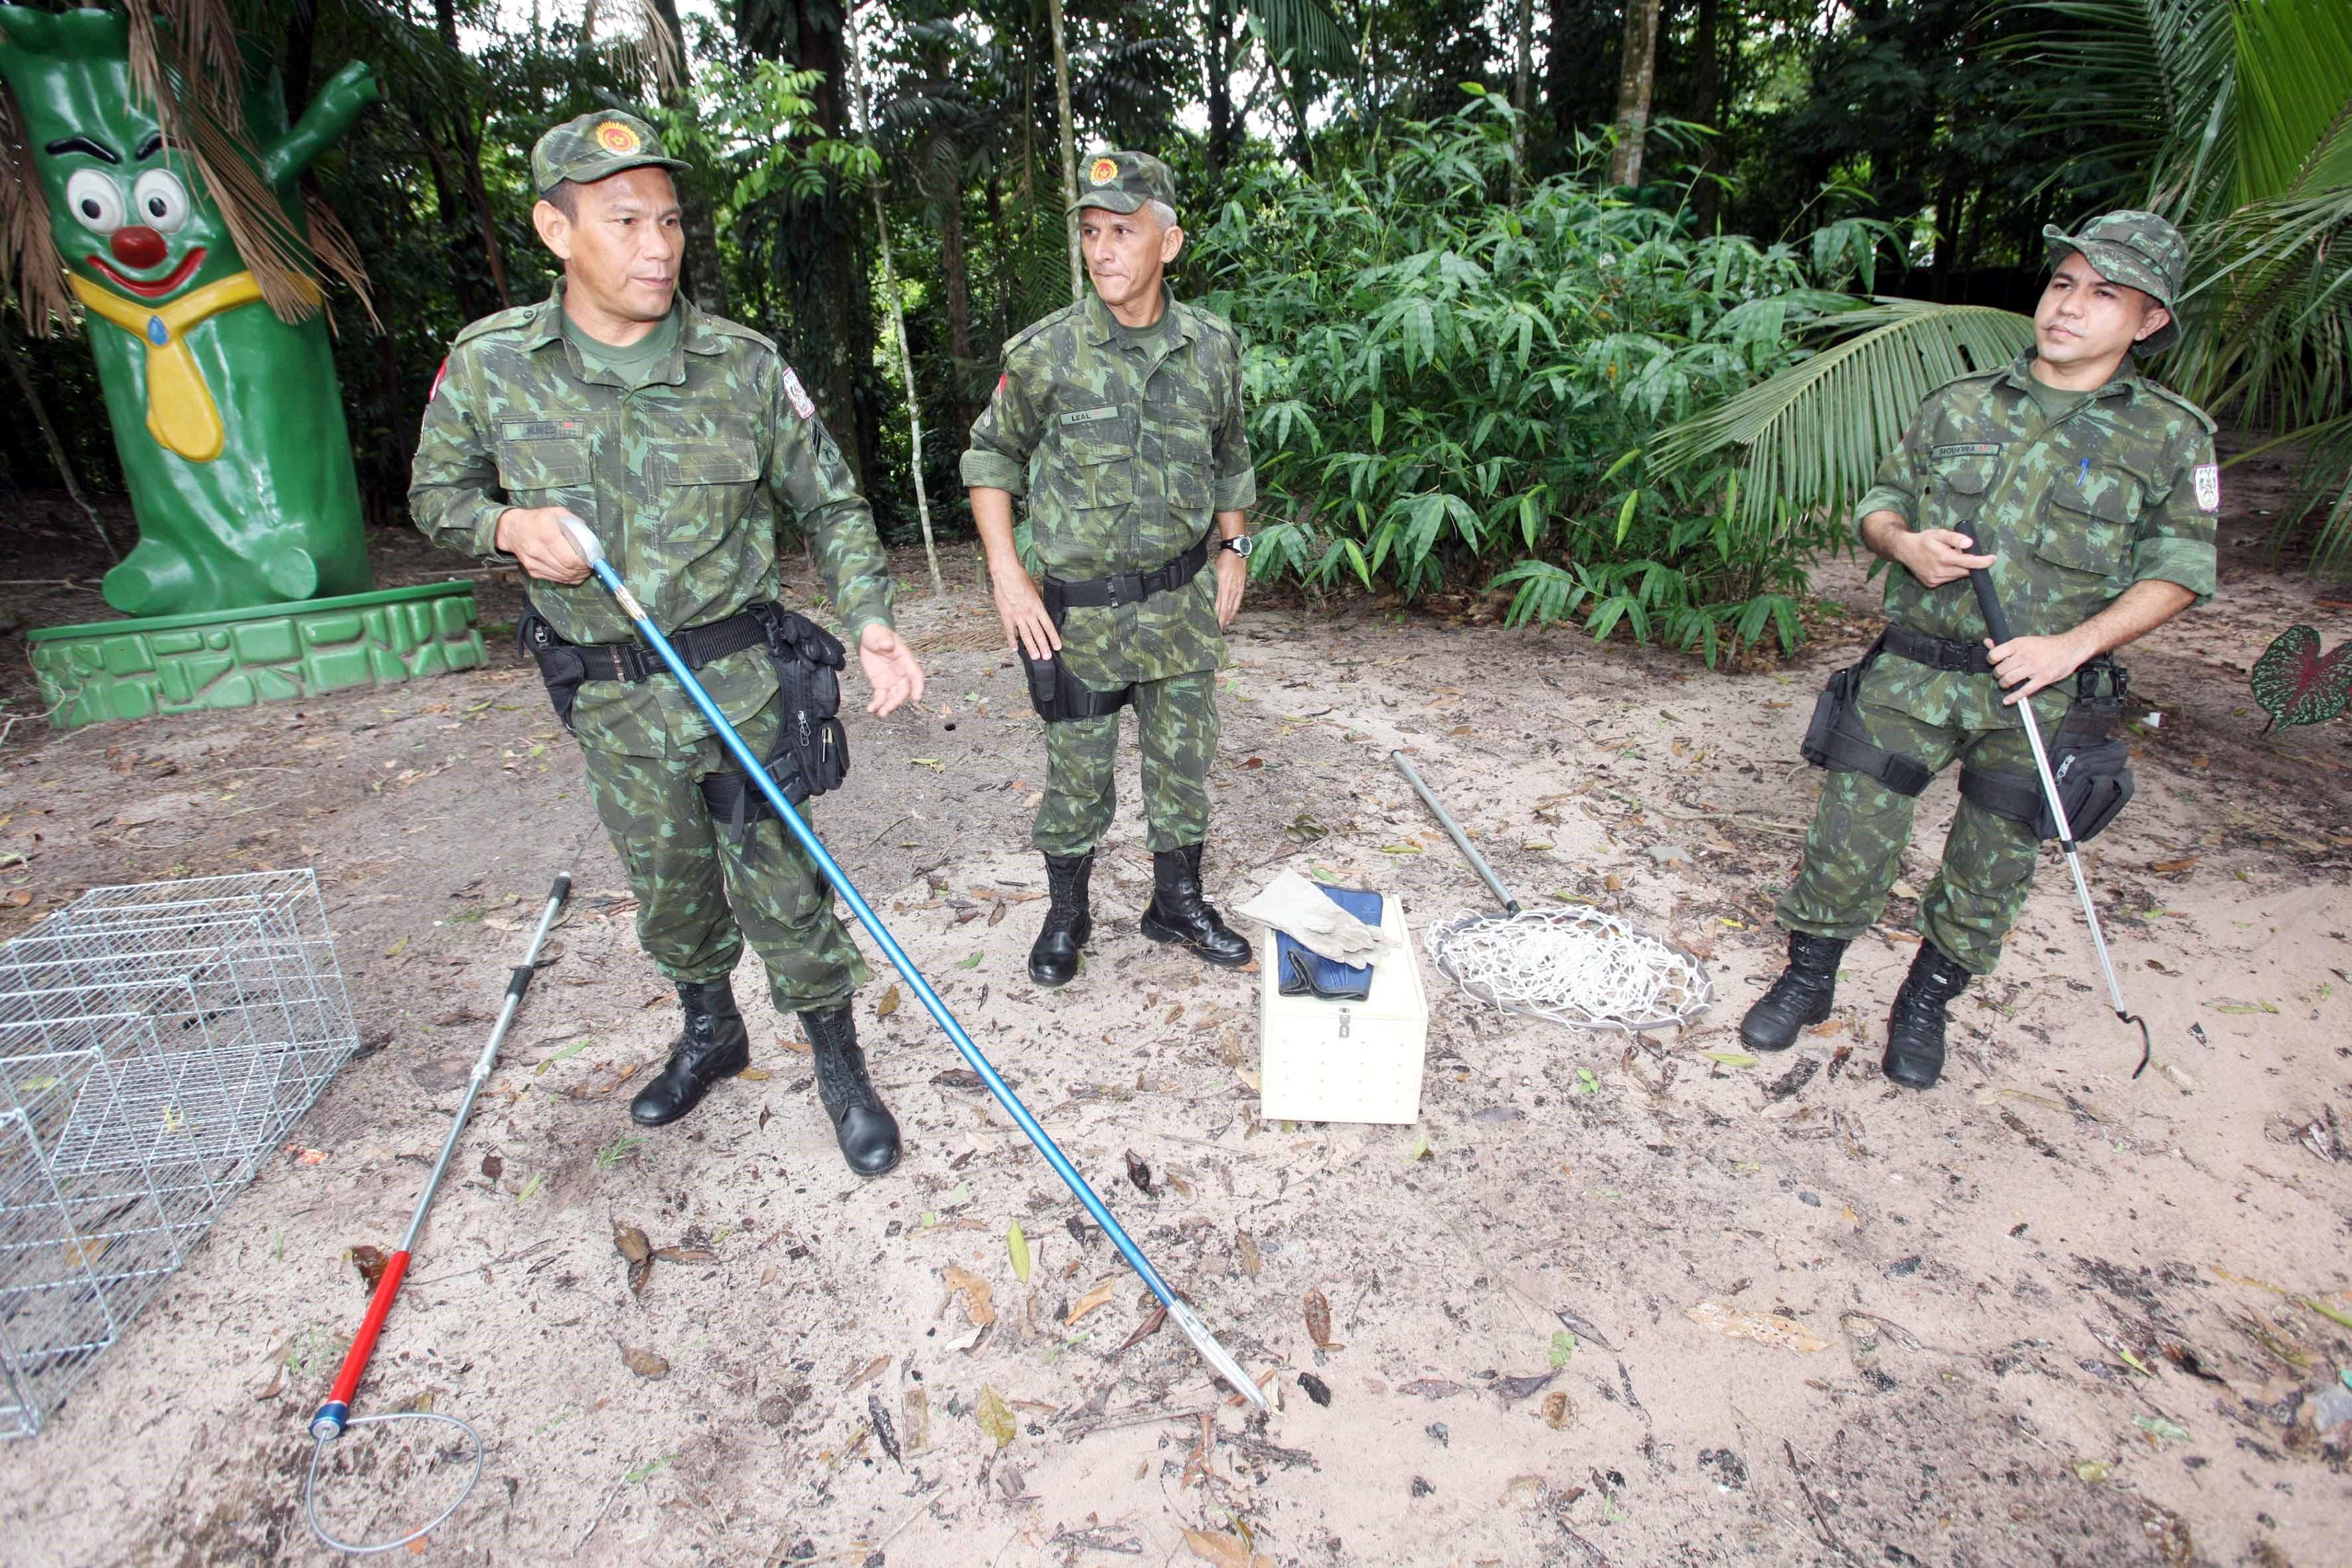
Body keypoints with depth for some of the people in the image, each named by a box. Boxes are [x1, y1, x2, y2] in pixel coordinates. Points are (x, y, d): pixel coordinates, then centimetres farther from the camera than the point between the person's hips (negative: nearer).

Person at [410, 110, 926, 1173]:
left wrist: (870, 620, -15)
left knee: (780, 887, 3)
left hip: (740, 681, -2)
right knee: (666, 888, 18)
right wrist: (510, 528, -12)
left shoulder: (744, 366, -8)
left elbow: (831, 505, 0)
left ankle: (840, 1067, 24)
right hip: (609, 698, 3)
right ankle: (709, 1032, 44)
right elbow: (436, 493, 10)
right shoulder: (490, 366, -3)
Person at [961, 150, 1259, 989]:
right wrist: (1007, 577, -7)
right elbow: (990, 458, 1)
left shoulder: (1212, 346, 1)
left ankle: (1178, 902, 33)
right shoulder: (1046, 351, -9)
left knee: (1183, 763, 13)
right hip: (1081, 609, -3)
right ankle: (1066, 914, 28)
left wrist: (1233, 551, 9)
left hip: (1184, 600, 3)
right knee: (1077, 774, 7)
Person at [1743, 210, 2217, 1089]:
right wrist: (1905, 542, -10)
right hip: (1914, 669, 1)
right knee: (1851, 831, 0)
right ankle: (1807, 980, 20)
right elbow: (1881, 501, 14)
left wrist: (2072, 643, -15)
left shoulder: (2171, 437, 1)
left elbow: (2179, 570, 0)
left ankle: (1926, 1002, 30)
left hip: (2041, 694, -1)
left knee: (1992, 867, 9)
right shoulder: (1959, 407, 7)